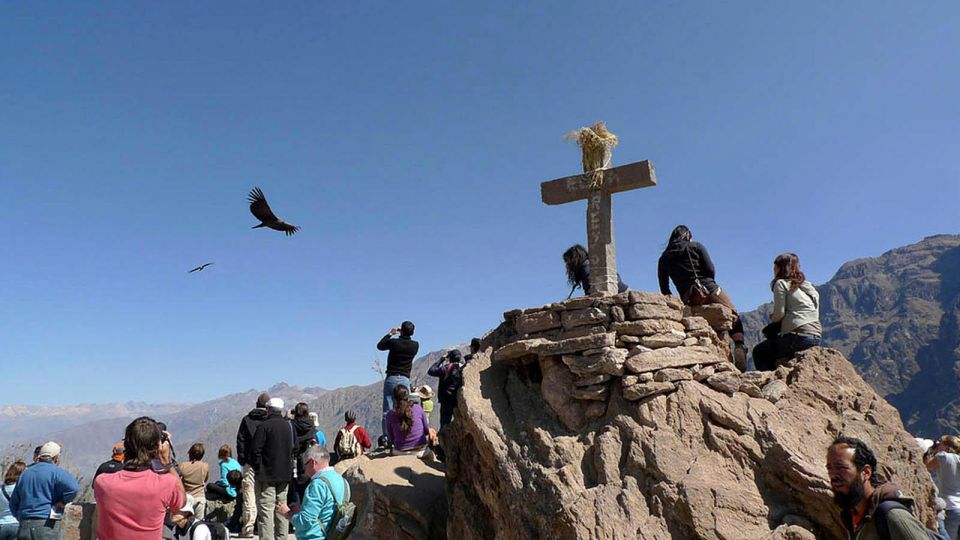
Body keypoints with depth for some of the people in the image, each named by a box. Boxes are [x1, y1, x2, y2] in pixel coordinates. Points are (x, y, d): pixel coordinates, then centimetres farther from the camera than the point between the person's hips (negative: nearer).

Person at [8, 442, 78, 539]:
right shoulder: (55, 472, -6)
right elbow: (73, 487, -24)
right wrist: (63, 502, -8)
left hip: (24, 527, 7)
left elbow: (13, 503, 22)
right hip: (47, 525, -6)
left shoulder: (25, 474, 16)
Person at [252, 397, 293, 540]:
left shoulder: (264, 426, -11)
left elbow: (256, 449, -13)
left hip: (267, 475, -6)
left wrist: (257, 468, -1)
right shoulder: (288, 425, 9)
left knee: (265, 509, -5)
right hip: (285, 474, 6)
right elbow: (293, 449, 16)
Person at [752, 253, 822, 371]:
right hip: (816, 337, 8)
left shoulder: (781, 283, 0)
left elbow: (779, 314, -9)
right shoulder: (808, 286, 22)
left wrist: (772, 317, 14)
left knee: (759, 352, 7)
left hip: (799, 336, -8)